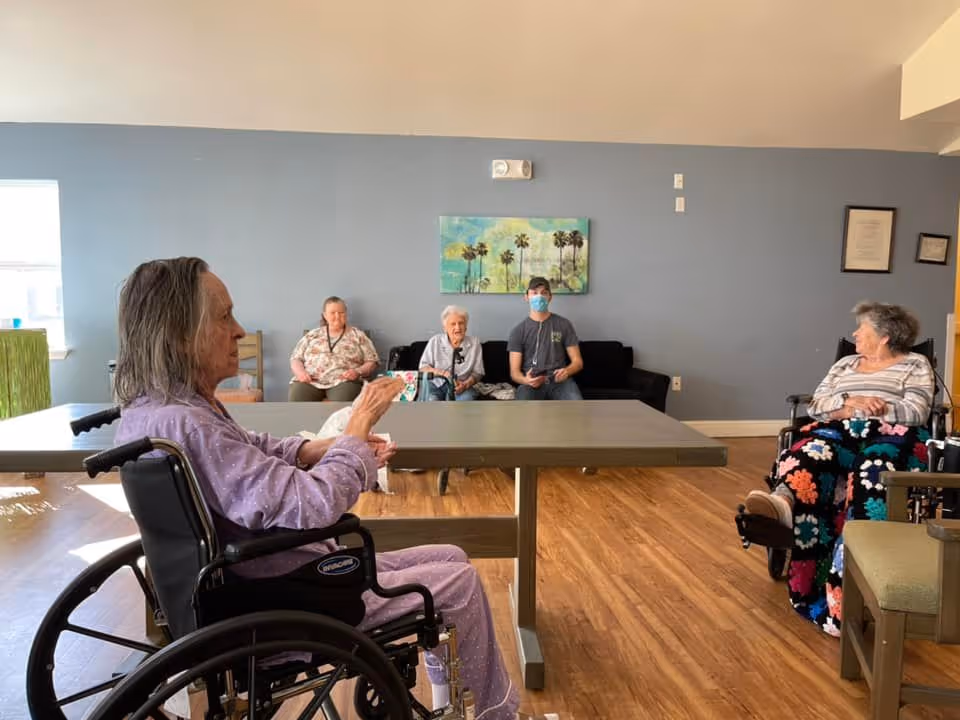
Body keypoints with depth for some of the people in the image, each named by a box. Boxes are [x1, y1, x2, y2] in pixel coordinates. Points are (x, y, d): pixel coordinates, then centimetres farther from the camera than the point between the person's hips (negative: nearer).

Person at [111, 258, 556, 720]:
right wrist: (359, 423, -18)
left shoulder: (151, 407, 0)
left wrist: (329, 448, 1)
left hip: (255, 577, 10)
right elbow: (314, 504, -34)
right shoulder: (183, 426, -32)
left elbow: (249, 451, 16)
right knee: (459, 581, 2)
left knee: (450, 558, 15)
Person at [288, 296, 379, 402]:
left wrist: (358, 371, -10)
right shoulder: (312, 335, 22)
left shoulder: (358, 335, 16)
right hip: (310, 381, 2)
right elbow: (296, 358, 20)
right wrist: (300, 372, -3)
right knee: (296, 399, -31)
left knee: (341, 406, -37)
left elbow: (372, 362, 11)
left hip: (344, 381, -2)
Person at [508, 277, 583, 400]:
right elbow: (514, 371, 3)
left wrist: (567, 371, -16)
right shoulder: (518, 330, 8)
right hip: (531, 383, -1)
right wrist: (526, 380, -21)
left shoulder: (564, 324, 10)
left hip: (559, 381, 1)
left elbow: (577, 361, 9)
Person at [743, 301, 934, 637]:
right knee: (813, 450, -34)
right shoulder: (845, 364, 29)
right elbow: (815, 405, 16)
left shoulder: (915, 365, 18)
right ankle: (783, 499, -67)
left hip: (891, 436, -4)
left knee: (871, 475, -39)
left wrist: (858, 409, -8)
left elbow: (917, 412, 0)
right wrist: (849, 402, -5)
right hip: (842, 432, 4)